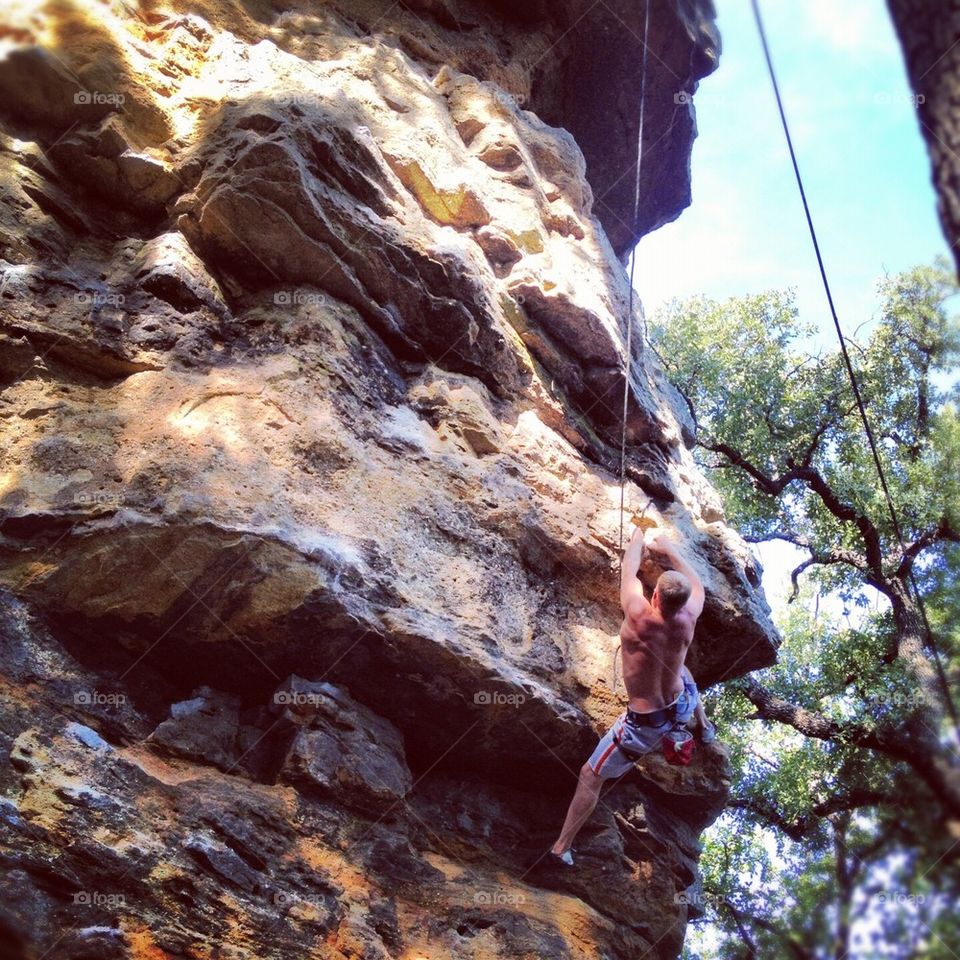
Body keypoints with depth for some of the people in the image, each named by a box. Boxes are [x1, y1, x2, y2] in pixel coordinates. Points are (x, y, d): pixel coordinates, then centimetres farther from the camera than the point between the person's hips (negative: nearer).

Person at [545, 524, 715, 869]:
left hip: (645, 724, -5)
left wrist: (637, 541, 9)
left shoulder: (639, 616, -31)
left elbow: (628, 573, -10)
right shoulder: (688, 617, -20)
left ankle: (561, 849, 15)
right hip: (680, 707, 5)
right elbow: (696, 585, 6)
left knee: (590, 775, 9)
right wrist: (669, 549, 15)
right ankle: (704, 728, 65)